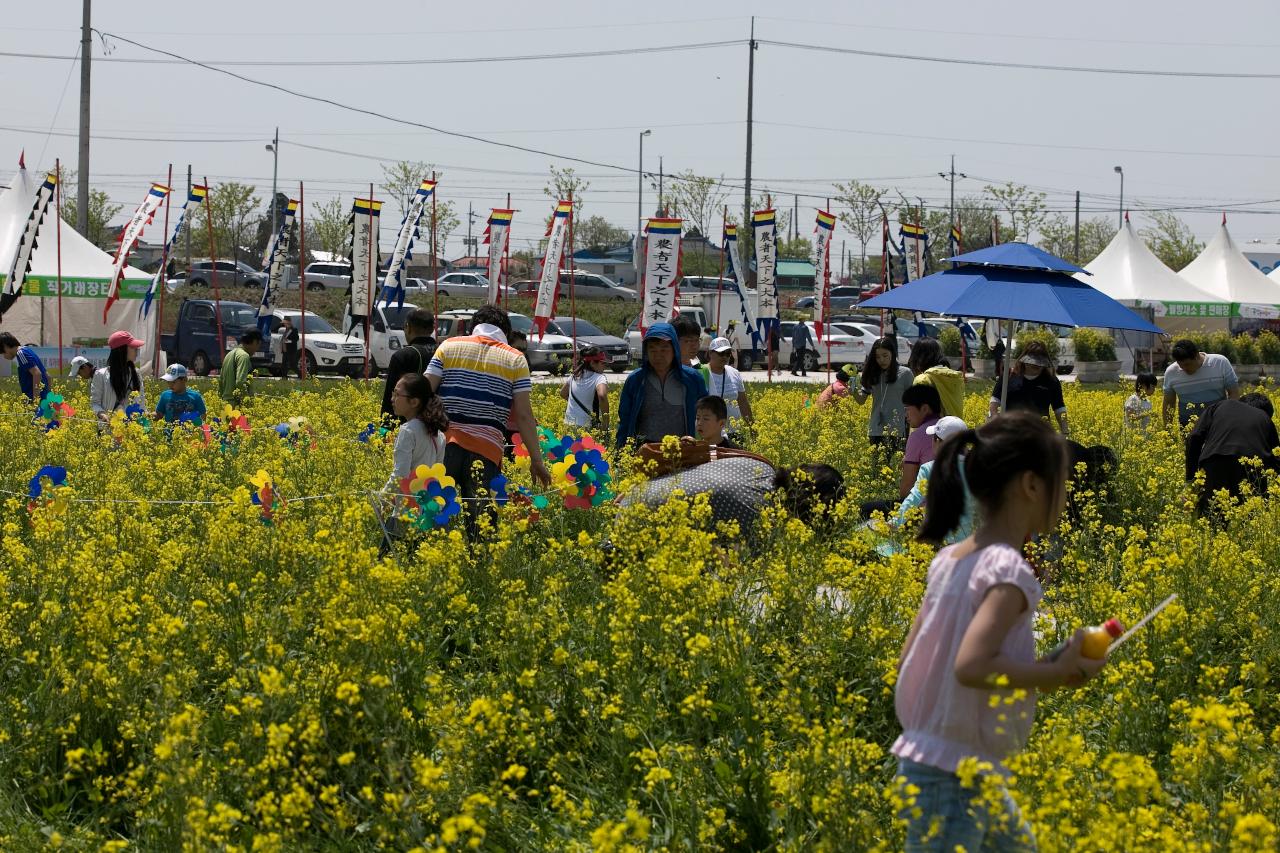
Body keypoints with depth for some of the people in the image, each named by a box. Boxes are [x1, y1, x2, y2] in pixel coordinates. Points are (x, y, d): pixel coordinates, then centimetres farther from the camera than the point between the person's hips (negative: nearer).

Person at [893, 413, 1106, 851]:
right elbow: (970, 667, -31)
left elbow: (908, 660, 11)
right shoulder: (1009, 571, -18)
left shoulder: (949, 561, 8)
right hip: (956, 779, -10)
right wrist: (1059, 674, -18)